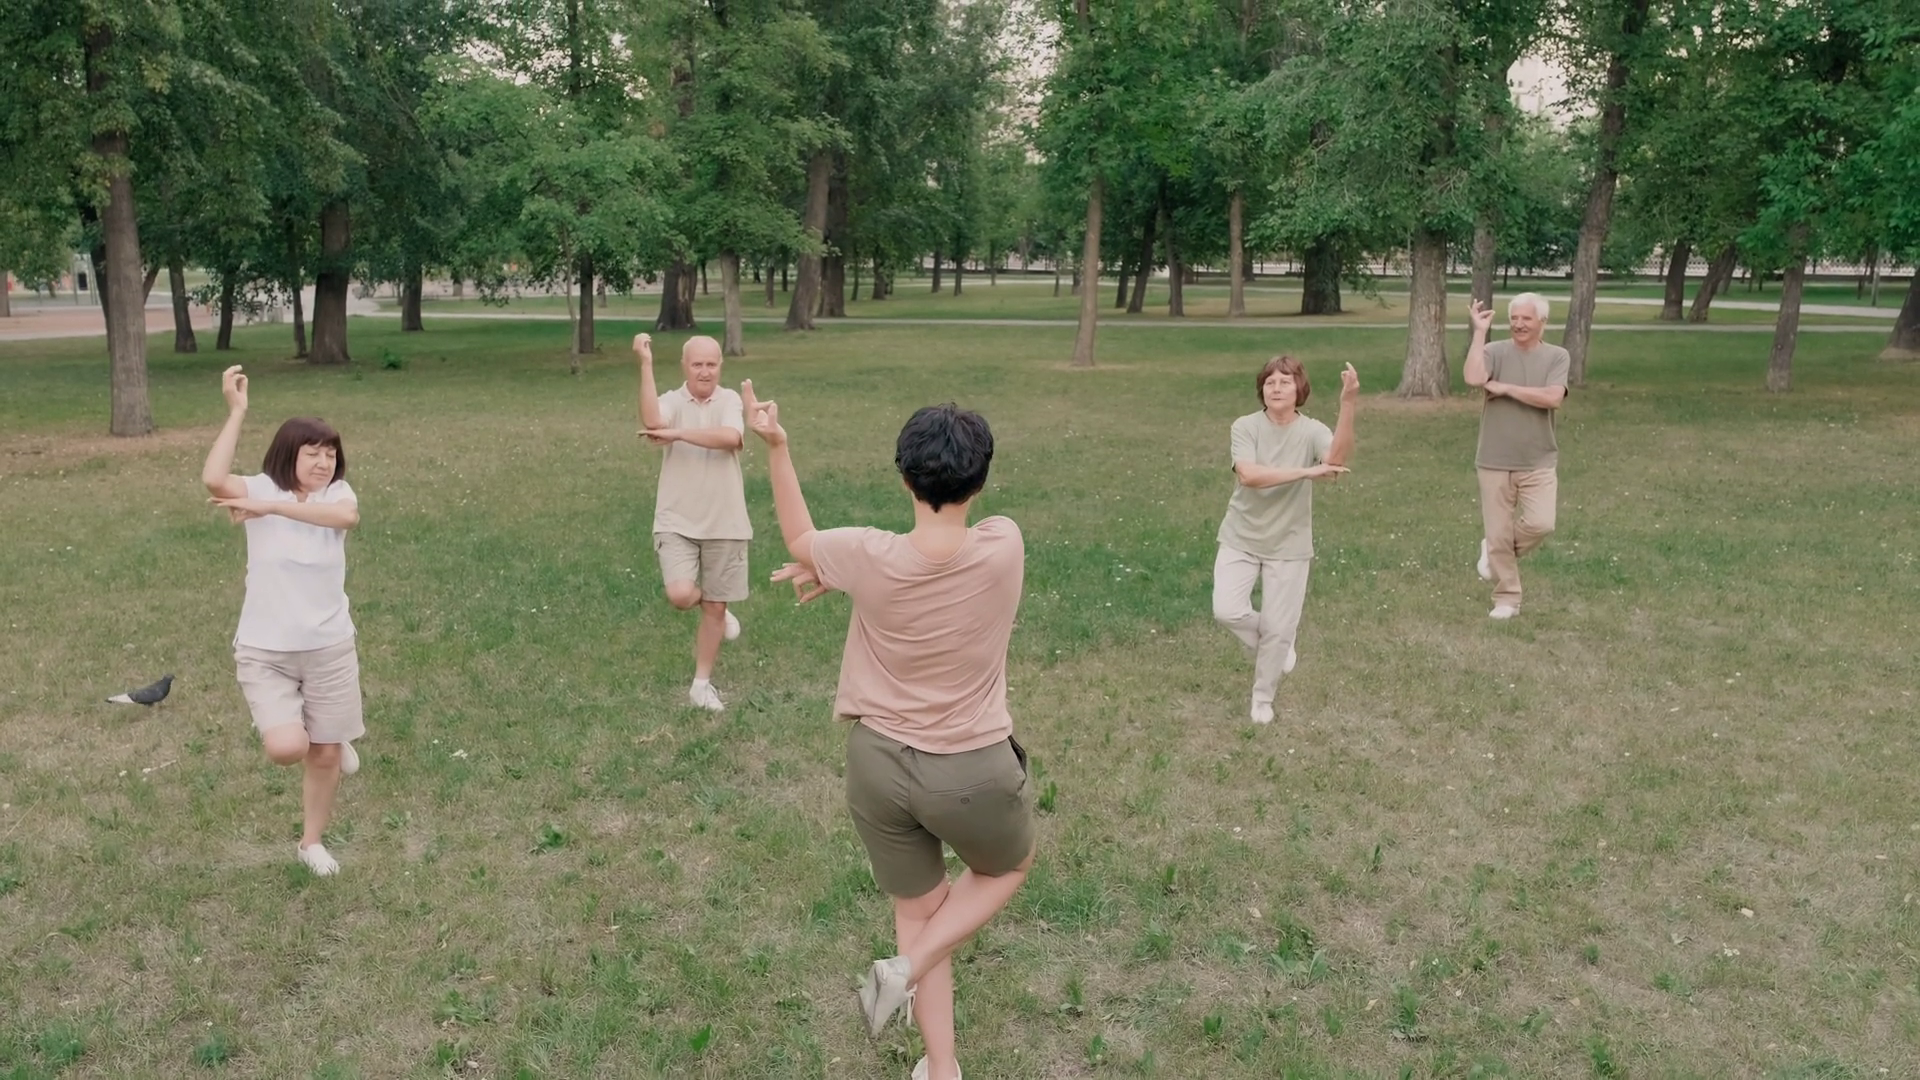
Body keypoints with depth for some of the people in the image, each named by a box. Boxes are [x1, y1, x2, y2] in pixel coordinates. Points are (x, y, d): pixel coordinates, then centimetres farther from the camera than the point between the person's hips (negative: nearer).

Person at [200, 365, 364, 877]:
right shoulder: (261, 490, -8)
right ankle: (317, 735, 20)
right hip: (264, 652, -1)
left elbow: (348, 517, -32)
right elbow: (213, 478, -30)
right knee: (287, 748, -19)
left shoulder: (337, 494, -7)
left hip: (329, 649, 1)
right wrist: (237, 411, -30)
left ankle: (312, 841, 38)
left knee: (325, 756, 12)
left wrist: (271, 508, -35)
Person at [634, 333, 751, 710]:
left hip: (724, 524, 1)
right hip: (677, 521, -1)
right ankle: (709, 604, 18)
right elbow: (652, 423, -30)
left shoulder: (729, 400, -2)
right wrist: (646, 364, -31)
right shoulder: (672, 401, -5)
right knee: (680, 595, -20)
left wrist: (678, 433, -27)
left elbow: (731, 438, -24)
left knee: (715, 608, 9)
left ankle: (701, 684, 27)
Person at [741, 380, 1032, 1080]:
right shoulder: (1005, 547, -18)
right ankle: (906, 970, 10)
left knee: (919, 908, 23)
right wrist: (834, 574, 3)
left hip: (878, 764, 2)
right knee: (1007, 868, 30)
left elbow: (799, 540, 5)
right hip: (972, 772, -2)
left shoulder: (871, 560, -17)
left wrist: (774, 445, 9)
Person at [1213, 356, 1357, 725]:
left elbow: (1337, 459, -34)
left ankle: (1263, 699, 30)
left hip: (1288, 545, 0)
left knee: (1277, 629, 5)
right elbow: (1248, 475, -28)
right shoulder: (1245, 427, -12)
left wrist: (1348, 403, -45)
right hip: (1240, 538, 0)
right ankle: (1274, 646, 20)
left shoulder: (1312, 431, -12)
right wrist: (1307, 471, -32)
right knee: (1227, 610, -14)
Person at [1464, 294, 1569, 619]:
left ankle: (1496, 551, 18)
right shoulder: (1495, 351, -3)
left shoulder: (1557, 356, -1)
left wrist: (1504, 388, -15)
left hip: (1539, 462, 0)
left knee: (1541, 524, -14)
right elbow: (1473, 378, -24)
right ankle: (1506, 600, 20)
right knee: (1498, 534, 4)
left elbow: (1552, 399, -17)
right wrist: (1480, 331, -20)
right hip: (1495, 462, 0)